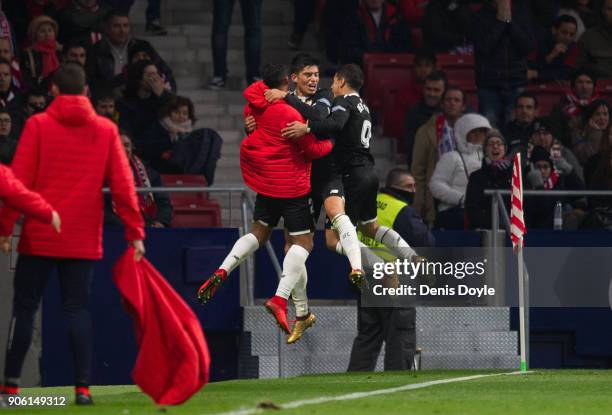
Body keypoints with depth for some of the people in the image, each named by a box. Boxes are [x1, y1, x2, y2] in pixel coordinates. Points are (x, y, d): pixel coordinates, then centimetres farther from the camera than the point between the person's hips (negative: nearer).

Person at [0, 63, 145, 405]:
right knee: (78, 309, 4)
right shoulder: (106, 130, 3)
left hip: (40, 236, -2)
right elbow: (123, 184, 0)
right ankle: (83, 387, -4)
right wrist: (135, 232, 4)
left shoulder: (38, 125, -2)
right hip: (84, 238, 2)